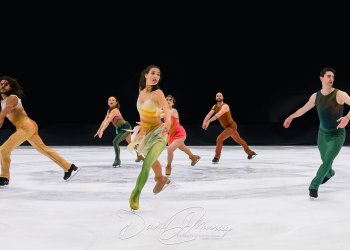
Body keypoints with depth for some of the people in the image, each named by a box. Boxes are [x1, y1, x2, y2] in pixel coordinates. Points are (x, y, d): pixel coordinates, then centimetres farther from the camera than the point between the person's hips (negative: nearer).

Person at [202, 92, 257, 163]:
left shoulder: (225, 106, -22)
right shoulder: (215, 106, 4)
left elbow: (218, 115, -38)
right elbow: (209, 114, -8)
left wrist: (208, 121, -45)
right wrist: (204, 121, -27)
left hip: (231, 126, -9)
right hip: (228, 127, 9)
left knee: (219, 139, -19)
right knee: (239, 140, 22)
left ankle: (217, 157, -11)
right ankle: (250, 153, 37)